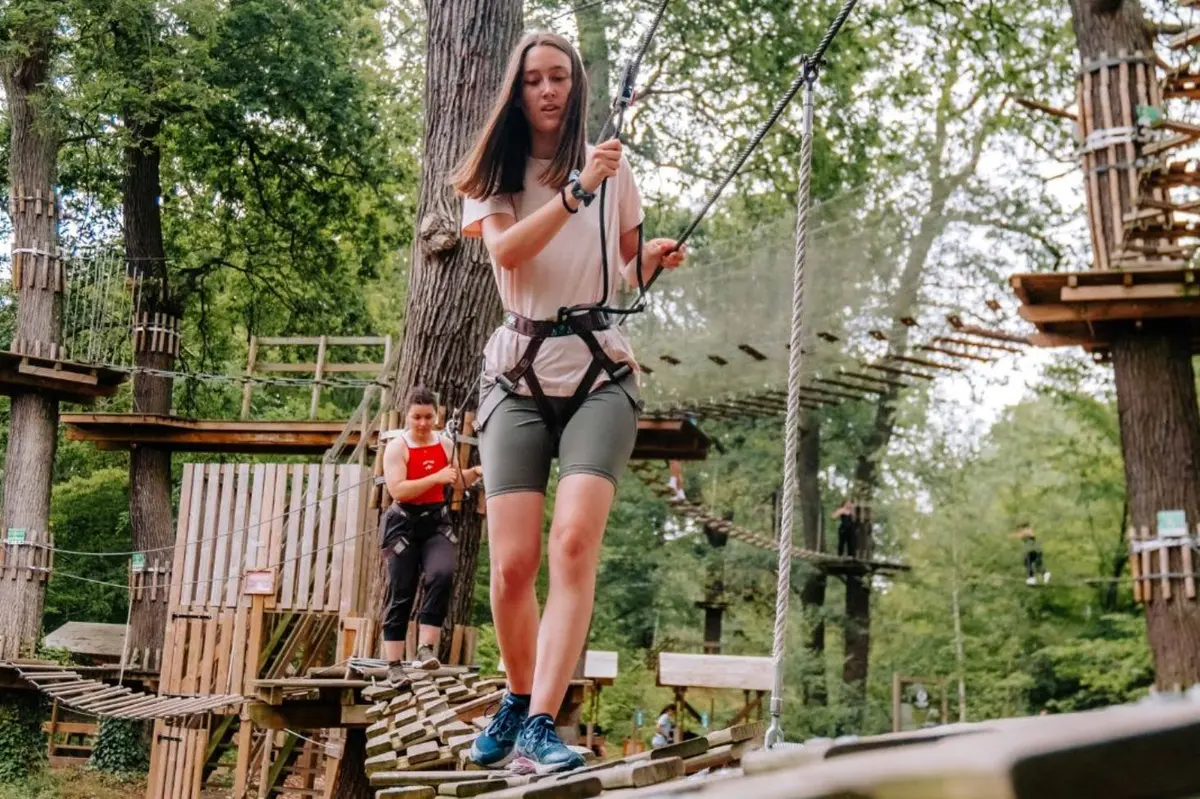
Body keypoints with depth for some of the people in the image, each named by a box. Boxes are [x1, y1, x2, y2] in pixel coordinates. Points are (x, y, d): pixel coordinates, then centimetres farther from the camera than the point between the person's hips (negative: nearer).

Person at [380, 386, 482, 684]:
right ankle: (394, 665, 6)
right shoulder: (397, 447, -6)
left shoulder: (444, 443, 9)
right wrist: (436, 477, -22)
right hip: (404, 524, -3)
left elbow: (458, 481, 21)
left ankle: (426, 648, -19)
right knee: (401, 593, 0)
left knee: (441, 575, -23)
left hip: (437, 521, 3)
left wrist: (476, 471, 0)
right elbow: (397, 490, -19)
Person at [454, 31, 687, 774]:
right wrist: (576, 189, -23)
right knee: (513, 563, -7)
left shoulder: (613, 169, 9)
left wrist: (655, 257, -2)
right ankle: (519, 699, 20)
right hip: (518, 376, 0)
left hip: (599, 372, 0)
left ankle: (540, 725, -20)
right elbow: (506, 249, -14)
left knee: (574, 542, -20)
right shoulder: (495, 175, 7)